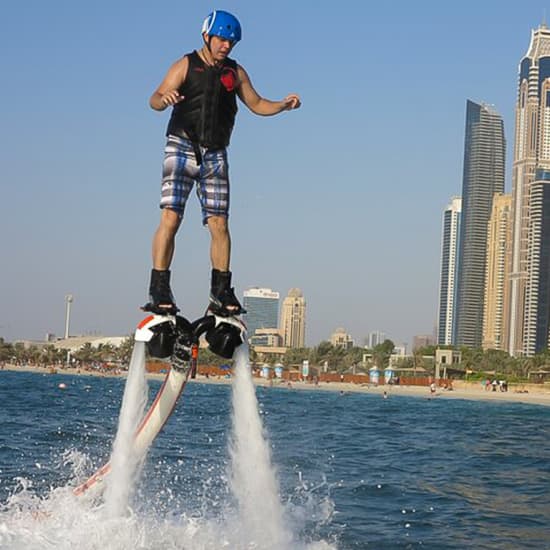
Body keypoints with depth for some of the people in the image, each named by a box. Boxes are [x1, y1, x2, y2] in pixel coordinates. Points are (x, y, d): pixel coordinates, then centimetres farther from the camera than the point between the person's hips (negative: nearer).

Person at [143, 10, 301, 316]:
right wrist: (165, 98, -35)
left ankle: (221, 292, 5)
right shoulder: (186, 65, 1)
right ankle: (159, 291, -12)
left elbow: (257, 105, 21)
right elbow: (155, 100, -11)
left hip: (215, 155, 4)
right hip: (182, 148, -3)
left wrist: (283, 105, 1)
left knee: (219, 225, -2)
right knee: (170, 219, -13)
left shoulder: (235, 72, 13)